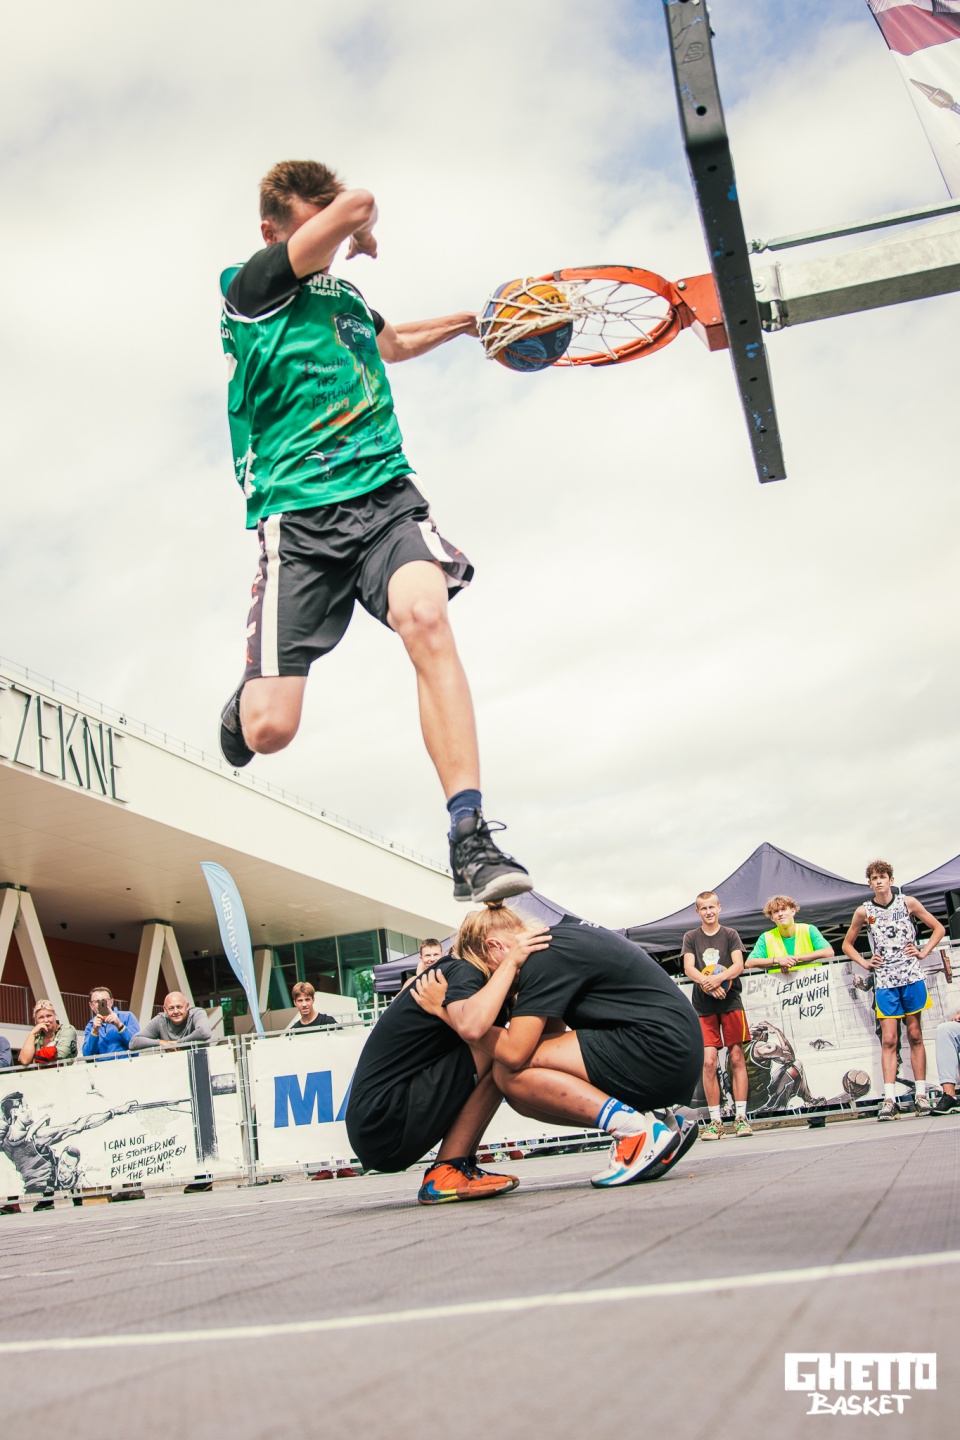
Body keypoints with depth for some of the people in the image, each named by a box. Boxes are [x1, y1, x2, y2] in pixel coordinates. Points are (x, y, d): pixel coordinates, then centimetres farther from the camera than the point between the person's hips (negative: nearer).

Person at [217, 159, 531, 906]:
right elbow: (358, 203, -10)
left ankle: (471, 837, -32)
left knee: (425, 617, -30)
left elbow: (390, 342, 48)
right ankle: (246, 694, 31)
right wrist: (362, 231, 11)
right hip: (296, 514, -4)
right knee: (270, 729, -11)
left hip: (385, 492, 4)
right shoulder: (250, 286, 2)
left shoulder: (345, 296, 22)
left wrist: (470, 321, 45)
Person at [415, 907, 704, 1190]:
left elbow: (514, 1052, -18)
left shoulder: (546, 956, -13)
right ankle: (659, 1121, 6)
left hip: (660, 1051, -10)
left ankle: (638, 1131, -13)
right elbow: (553, 1030, 18)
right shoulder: (562, 932, 16)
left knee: (510, 1072, -13)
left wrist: (446, 1008, -8)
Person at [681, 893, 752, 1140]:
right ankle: (715, 1121, -1)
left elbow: (738, 965, -5)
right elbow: (688, 967, -2)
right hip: (703, 1006, 0)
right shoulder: (691, 937, 9)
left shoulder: (730, 934, 7)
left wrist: (719, 978, -23)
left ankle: (740, 1117, 5)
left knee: (737, 1058, -1)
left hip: (731, 1001, 0)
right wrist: (707, 982, -21)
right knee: (708, 1061, -6)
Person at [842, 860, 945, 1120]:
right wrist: (865, 963, 5)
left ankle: (921, 1094, 9)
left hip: (912, 978, 0)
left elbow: (938, 928, 13)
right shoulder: (863, 911, 6)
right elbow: (847, 944, 19)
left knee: (915, 1036, 4)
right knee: (888, 1040, -5)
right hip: (884, 982, 0)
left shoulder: (908, 903, 5)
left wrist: (924, 952, 1)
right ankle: (889, 1100, -9)